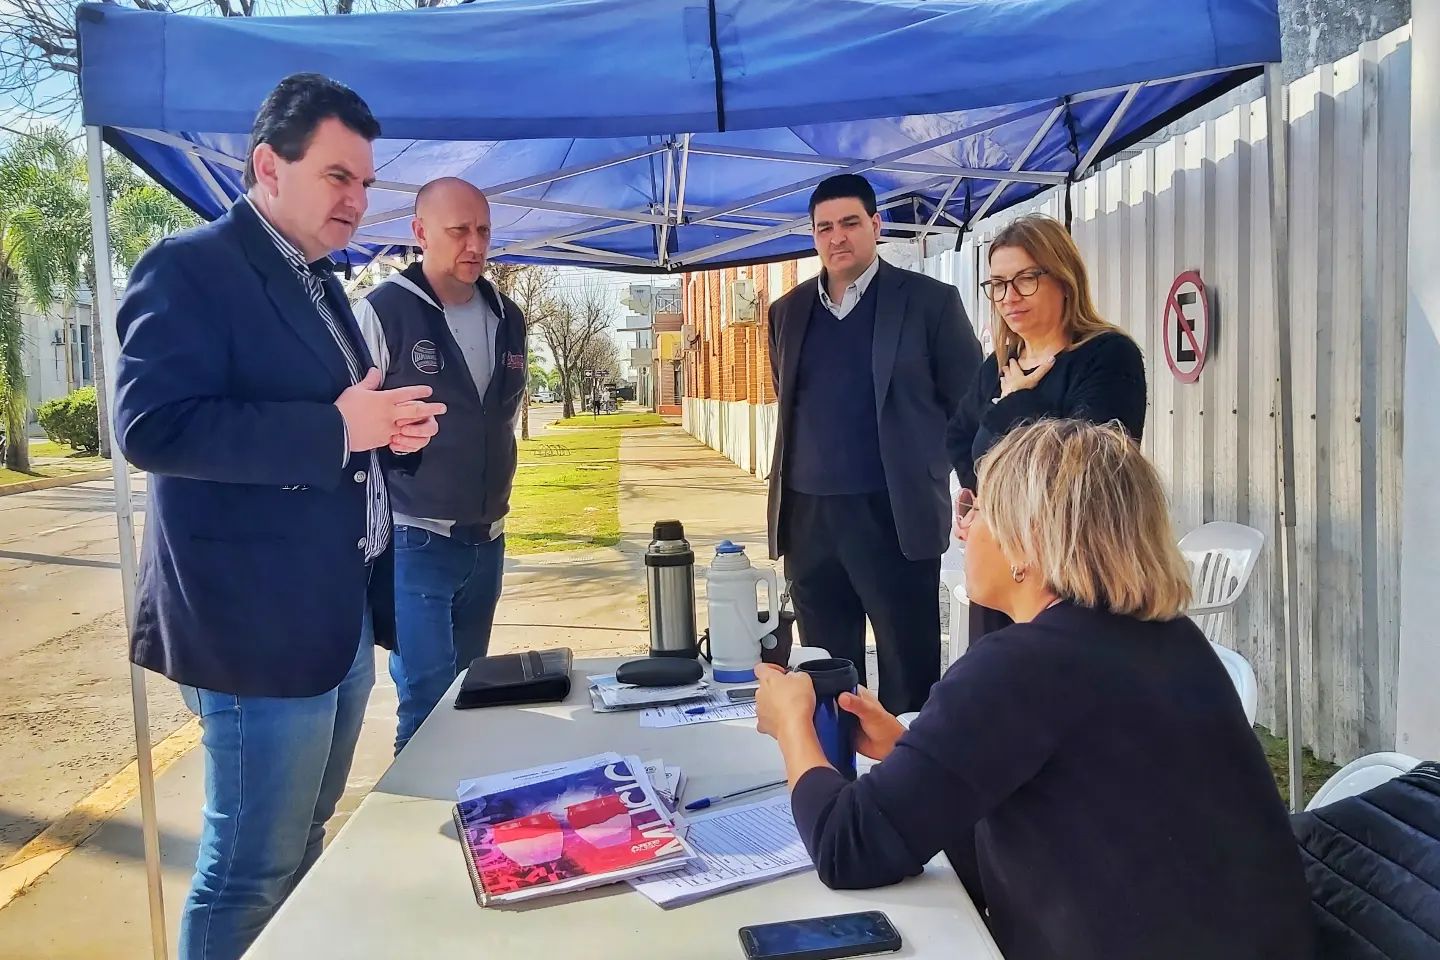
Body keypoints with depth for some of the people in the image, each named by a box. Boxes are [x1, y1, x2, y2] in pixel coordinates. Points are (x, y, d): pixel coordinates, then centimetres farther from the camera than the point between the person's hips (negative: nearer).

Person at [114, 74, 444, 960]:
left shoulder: (318, 284, 16)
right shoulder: (190, 268, -11)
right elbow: (151, 426, -23)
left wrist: (391, 427, 2)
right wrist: (336, 431, -25)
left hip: (341, 615, 9)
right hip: (263, 622, -9)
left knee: (301, 848, 22)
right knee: (251, 873, 4)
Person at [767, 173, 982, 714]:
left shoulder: (930, 301, -1)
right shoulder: (788, 311, 12)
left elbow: (969, 405, 2)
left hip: (894, 514, -4)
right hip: (808, 517, 4)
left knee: (909, 681, 3)